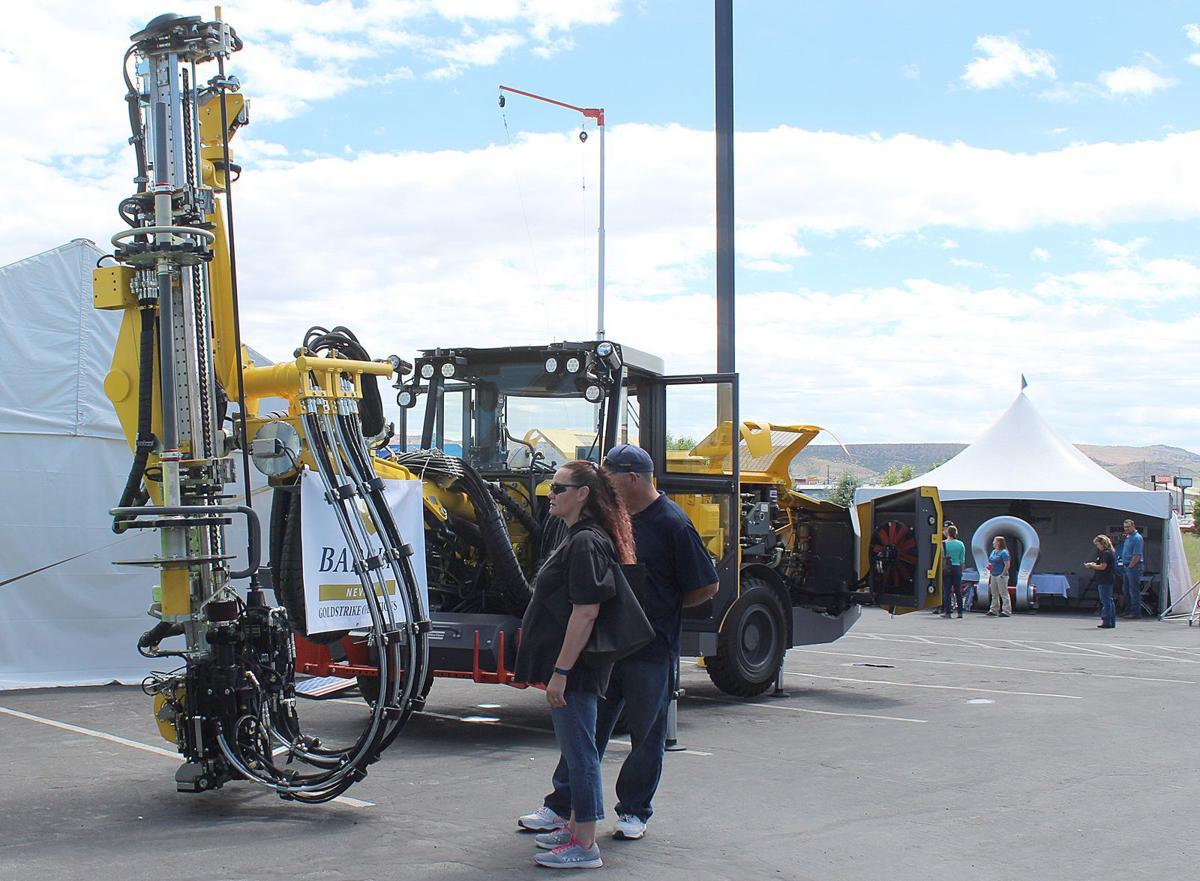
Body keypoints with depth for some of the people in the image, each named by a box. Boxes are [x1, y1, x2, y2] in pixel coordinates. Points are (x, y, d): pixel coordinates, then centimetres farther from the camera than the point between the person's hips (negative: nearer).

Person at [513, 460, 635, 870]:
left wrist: (560, 672, -24)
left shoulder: (586, 543, -17)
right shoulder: (577, 538, 16)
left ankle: (584, 846, -1)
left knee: (579, 751, -6)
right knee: (575, 750, 19)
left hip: (575, 667, -11)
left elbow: (586, 611, -24)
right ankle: (575, 826, 30)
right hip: (570, 667, 11)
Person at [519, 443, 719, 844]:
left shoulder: (672, 524, -13)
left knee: (646, 732, 7)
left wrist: (663, 611, -1)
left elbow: (706, 587, -11)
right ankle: (560, 805, 16)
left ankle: (634, 811, 20)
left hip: (651, 649, -6)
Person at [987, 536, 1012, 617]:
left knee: (1003, 594, -6)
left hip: (1001, 576, -9)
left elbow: (1007, 565, -16)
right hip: (993, 575, 9)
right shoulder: (993, 552, 14)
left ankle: (1006, 611, -4)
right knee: (994, 594, 14)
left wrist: (1002, 574, -18)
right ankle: (994, 610, 22)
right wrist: (989, 566, 5)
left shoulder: (1003, 552, -12)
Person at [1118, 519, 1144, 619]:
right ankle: (1128, 610, 21)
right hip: (1127, 567, 10)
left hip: (1134, 567, -10)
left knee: (1134, 590, -7)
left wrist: (1130, 566, -16)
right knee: (1127, 591, 14)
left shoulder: (1137, 538, -13)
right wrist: (1125, 566, 15)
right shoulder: (1128, 537, 16)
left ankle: (1136, 612, -4)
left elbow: (1137, 556, -18)